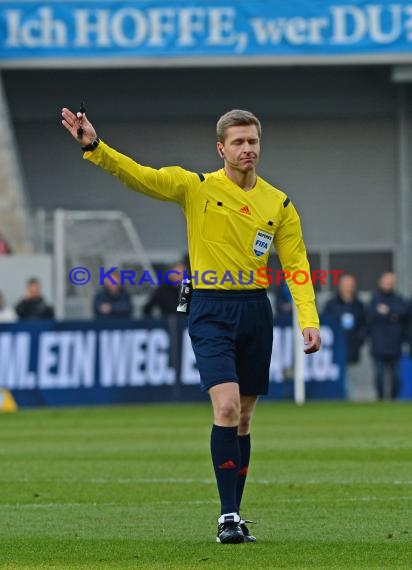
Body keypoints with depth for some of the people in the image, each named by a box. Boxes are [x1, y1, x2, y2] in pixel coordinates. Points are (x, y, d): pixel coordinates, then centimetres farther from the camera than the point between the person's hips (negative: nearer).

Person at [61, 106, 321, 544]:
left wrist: (308, 320, -6)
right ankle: (228, 516, -15)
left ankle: (235, 515, 18)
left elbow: (296, 265, 6)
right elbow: (138, 176, -12)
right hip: (211, 311, -3)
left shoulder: (278, 203, 7)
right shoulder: (196, 187, -1)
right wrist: (94, 146, -27)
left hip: (256, 311, 3)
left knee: (243, 417, 9)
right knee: (226, 408, -18)